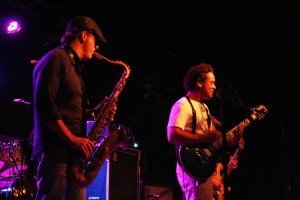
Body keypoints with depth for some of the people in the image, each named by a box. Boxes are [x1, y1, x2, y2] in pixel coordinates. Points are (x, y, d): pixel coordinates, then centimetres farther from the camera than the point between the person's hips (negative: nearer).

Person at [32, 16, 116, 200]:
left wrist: (95, 111, 8)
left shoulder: (73, 66, 24)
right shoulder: (56, 59, -6)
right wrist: (72, 139, -19)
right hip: (55, 150, -9)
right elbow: (43, 105, -17)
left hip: (73, 153, 10)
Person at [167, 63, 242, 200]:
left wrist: (228, 140, 6)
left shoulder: (204, 107, 21)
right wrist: (205, 138, -24)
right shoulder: (183, 105, -10)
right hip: (194, 171, -10)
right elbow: (172, 136, -24)